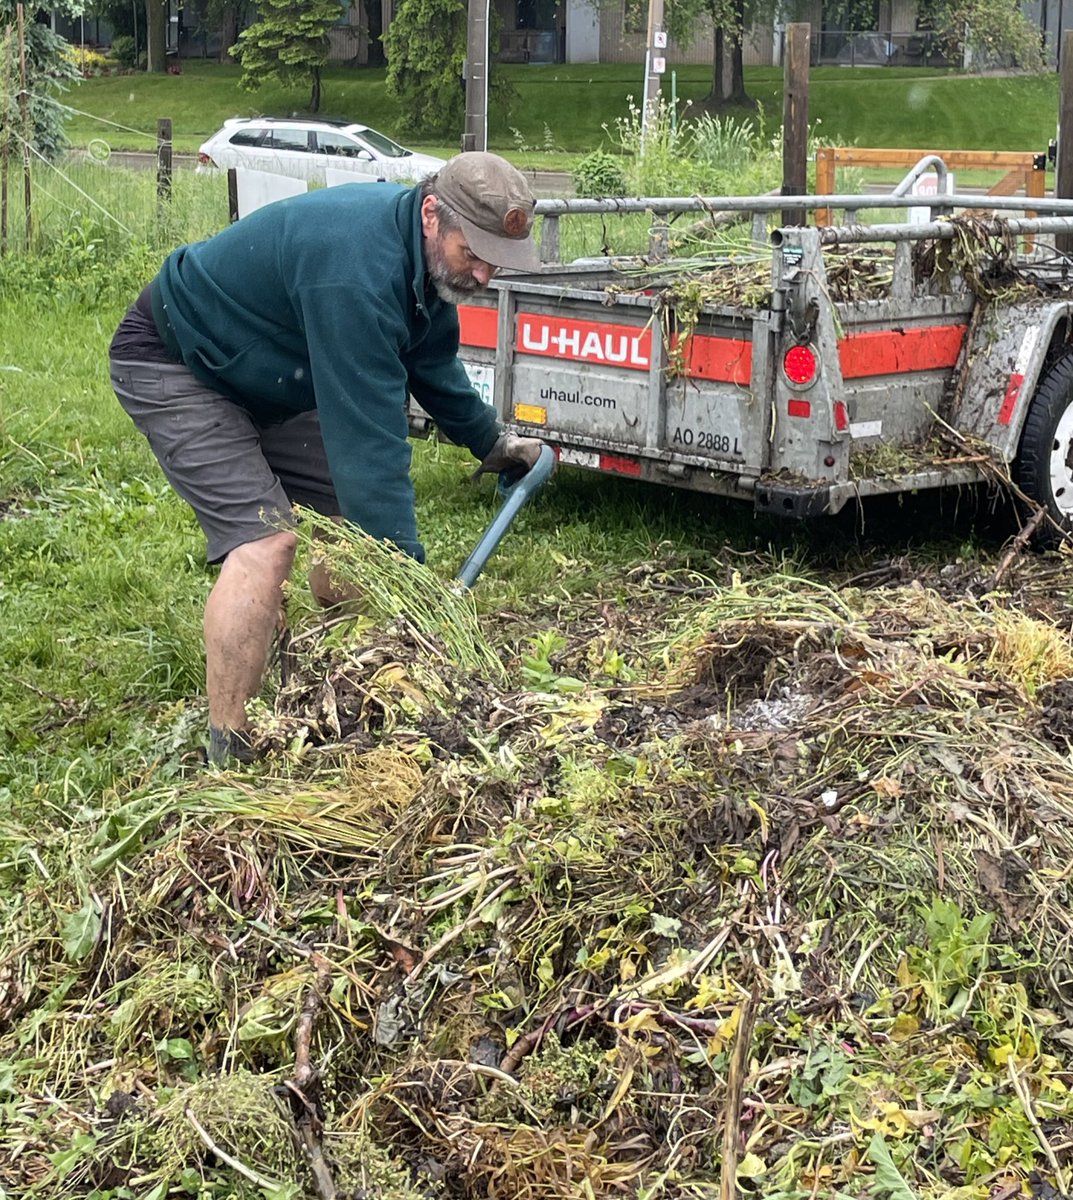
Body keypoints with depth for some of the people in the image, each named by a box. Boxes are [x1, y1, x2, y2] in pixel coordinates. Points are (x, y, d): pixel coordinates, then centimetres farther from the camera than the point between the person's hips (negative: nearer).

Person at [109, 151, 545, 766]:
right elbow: (369, 438, -39)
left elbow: (434, 368, 16)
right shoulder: (357, 266, -38)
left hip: (268, 378, 10)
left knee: (345, 522, 5)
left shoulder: (427, 255, -6)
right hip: (174, 363, -10)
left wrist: (492, 443, 27)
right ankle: (230, 757, -18)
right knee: (264, 541, -23)